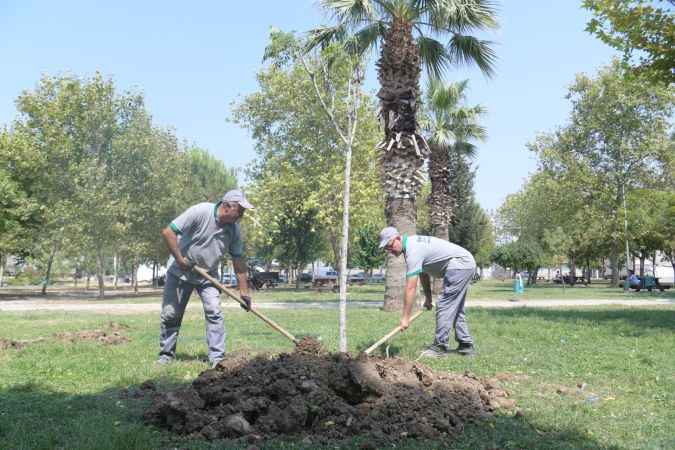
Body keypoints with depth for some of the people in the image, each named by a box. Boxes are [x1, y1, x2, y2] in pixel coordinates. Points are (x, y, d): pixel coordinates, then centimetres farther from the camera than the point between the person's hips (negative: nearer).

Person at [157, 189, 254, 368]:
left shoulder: (234, 229, -8)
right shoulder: (200, 212, -25)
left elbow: (238, 261, -3)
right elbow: (168, 232, -24)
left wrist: (244, 291, -5)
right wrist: (180, 260, -22)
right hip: (180, 272, -4)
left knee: (214, 313, -7)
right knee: (170, 313, 2)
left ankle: (217, 358, -3)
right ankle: (166, 354, 18)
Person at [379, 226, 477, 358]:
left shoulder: (412, 251, -22)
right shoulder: (413, 243, 9)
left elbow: (410, 288, -24)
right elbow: (424, 274, 20)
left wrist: (405, 317, -21)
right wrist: (428, 298, 22)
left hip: (459, 264, -11)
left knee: (444, 306, -9)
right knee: (455, 308, 15)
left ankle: (440, 347, -5)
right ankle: (466, 345, 18)